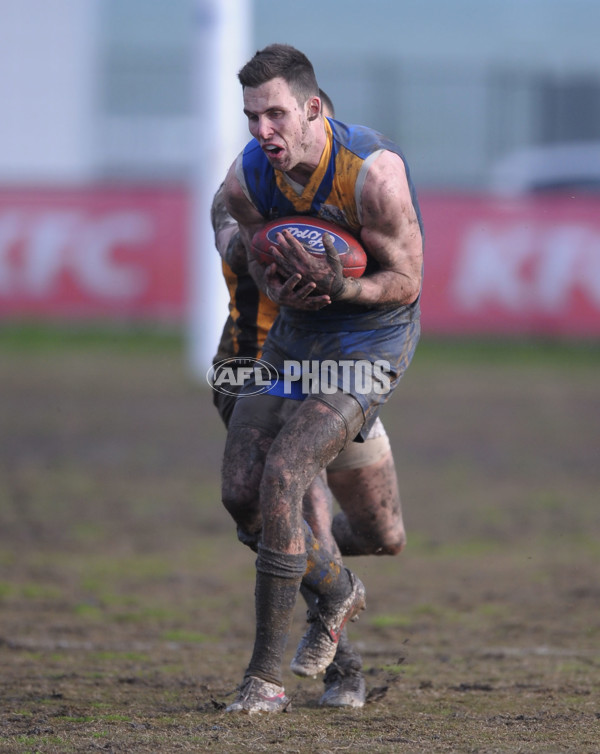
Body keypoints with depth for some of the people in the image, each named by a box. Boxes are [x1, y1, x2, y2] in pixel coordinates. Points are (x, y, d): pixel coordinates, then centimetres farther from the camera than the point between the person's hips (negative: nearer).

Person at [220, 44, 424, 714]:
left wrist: (339, 286, -35)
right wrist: (283, 289, -18)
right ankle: (336, 593, 27)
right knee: (241, 492, -3)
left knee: (281, 478, -21)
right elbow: (263, 259, 6)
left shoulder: (373, 172, -26)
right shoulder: (245, 179, -11)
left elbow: (406, 282, -16)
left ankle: (266, 675, -14)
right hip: (294, 336, 6)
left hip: (371, 342, -6)